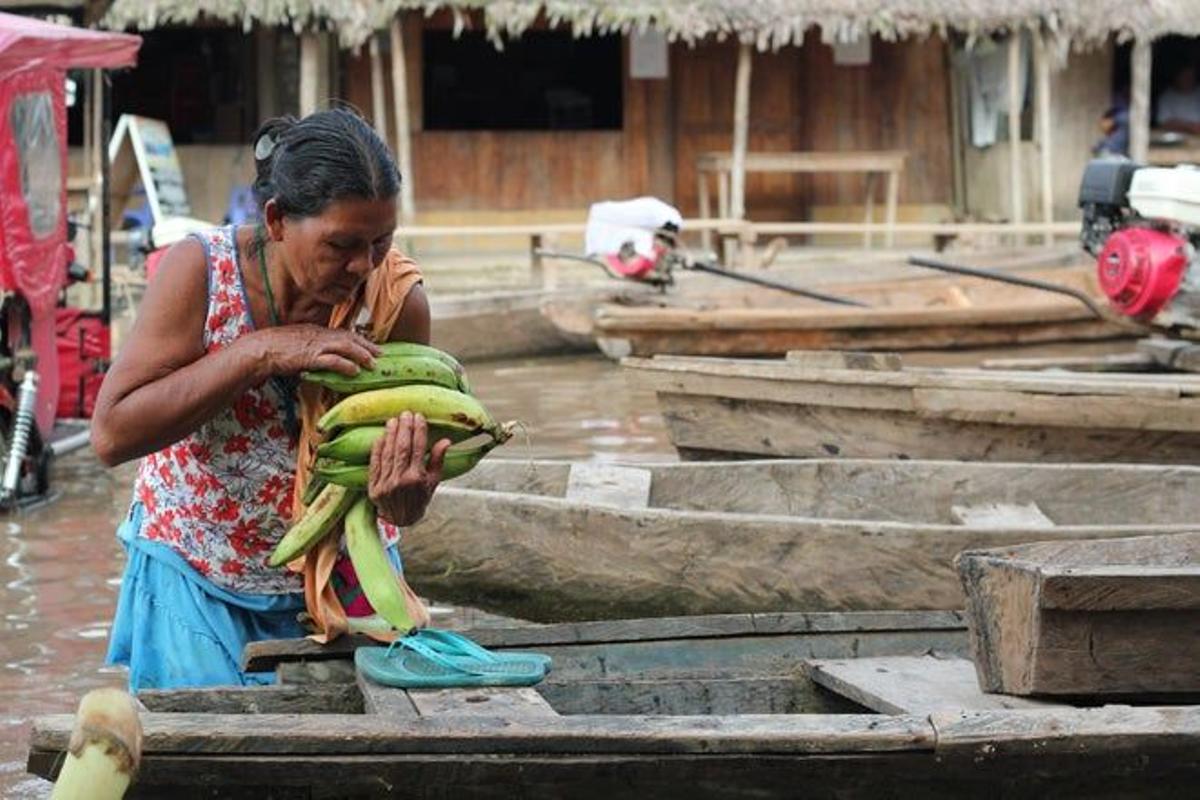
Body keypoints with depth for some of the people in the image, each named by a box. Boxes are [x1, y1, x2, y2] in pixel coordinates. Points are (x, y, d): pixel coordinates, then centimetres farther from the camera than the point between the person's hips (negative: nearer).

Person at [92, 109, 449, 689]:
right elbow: (111, 435, -24)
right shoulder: (202, 268, -18)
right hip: (197, 578, -1)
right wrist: (258, 354, -31)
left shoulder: (397, 297, -14)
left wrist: (403, 499, -36)